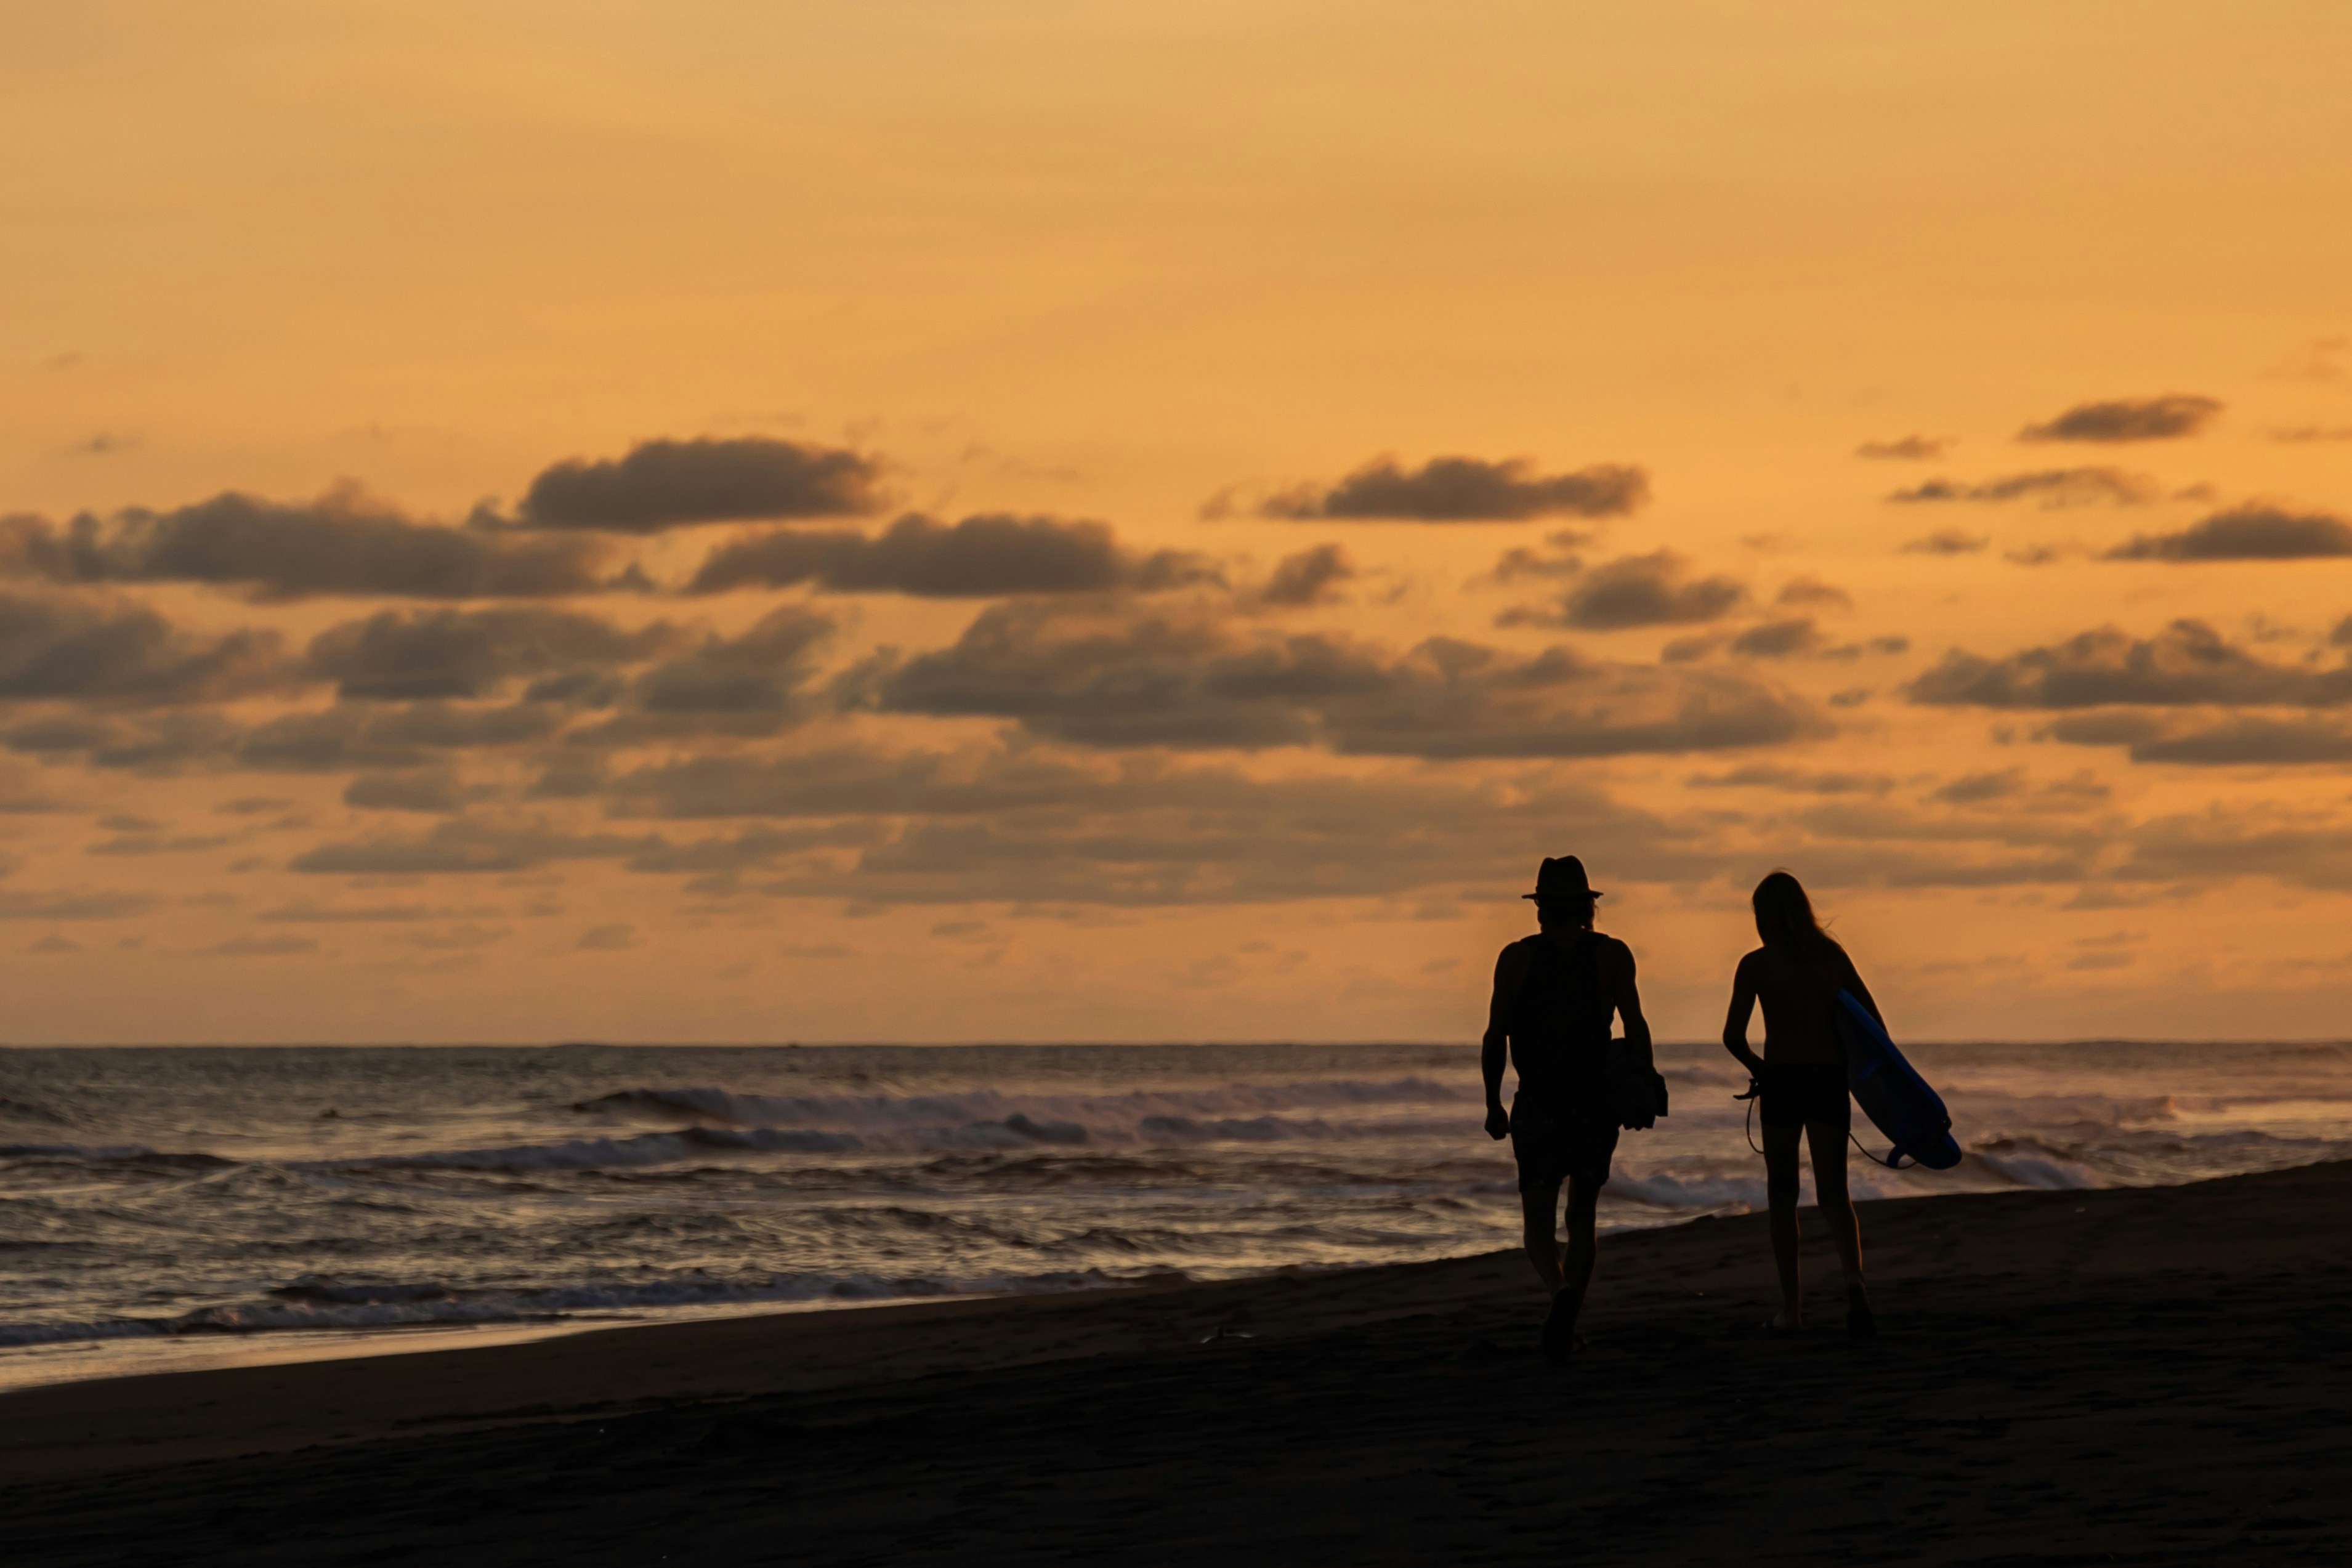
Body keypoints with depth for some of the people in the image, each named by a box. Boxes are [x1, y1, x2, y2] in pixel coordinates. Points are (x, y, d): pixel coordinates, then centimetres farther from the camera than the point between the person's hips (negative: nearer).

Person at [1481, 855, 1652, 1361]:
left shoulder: (1517, 958, -1)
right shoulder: (1612, 954, 0)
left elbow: (1495, 1038, -2)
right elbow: (1636, 1028, -6)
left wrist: (1492, 1104, 6)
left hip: (1537, 1109, -1)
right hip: (1596, 1105, 1)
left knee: (1538, 1221, 4)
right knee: (1582, 1219, 16)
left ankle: (1562, 1292, -26)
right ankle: (1567, 1323, 10)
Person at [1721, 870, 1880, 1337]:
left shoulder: (1756, 965, -3)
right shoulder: (1833, 956, 6)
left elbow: (1733, 1036, -9)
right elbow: (1875, 1025, 5)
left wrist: (1758, 1069, 8)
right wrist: (1849, 1065, 16)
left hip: (1781, 1081, -2)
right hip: (1830, 1082, 2)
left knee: (1782, 1197, 10)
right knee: (1832, 1194, 3)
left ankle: (1791, 1306, 12)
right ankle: (1854, 1278, -24)